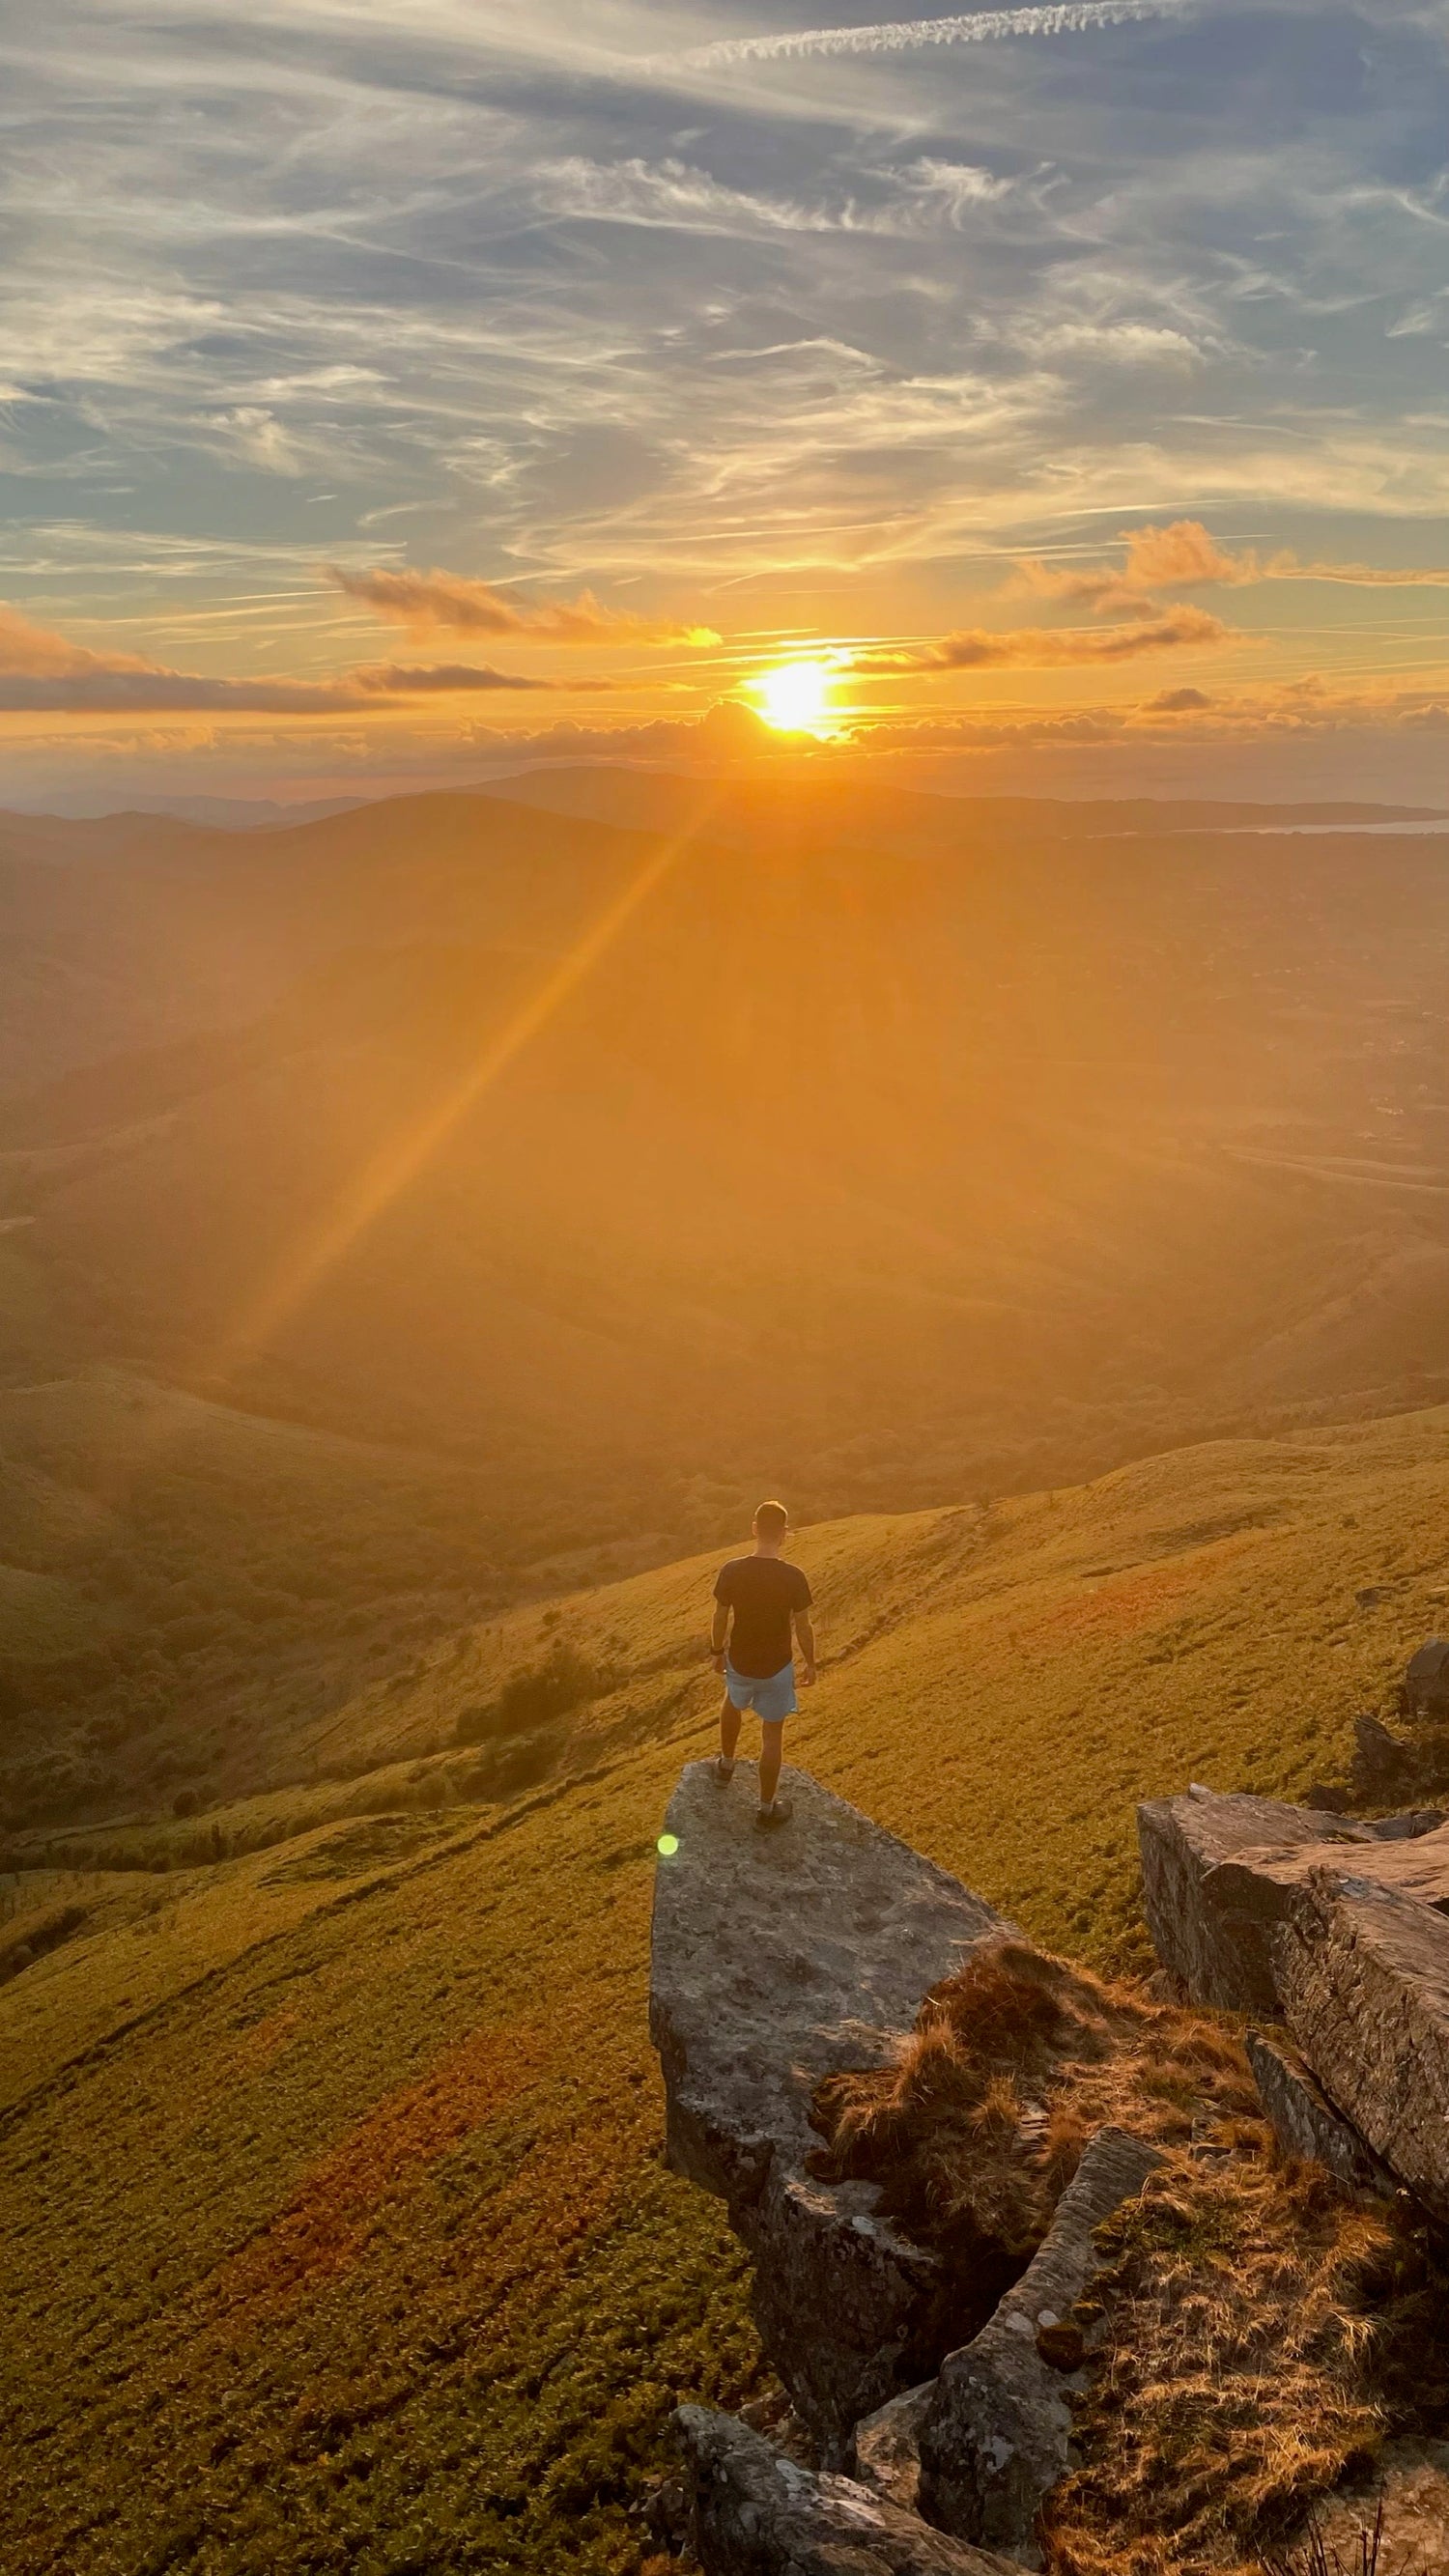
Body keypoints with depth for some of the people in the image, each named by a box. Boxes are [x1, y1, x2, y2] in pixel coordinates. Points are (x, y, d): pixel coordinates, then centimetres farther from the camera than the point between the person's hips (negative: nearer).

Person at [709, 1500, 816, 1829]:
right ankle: (767, 1807, 25)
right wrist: (810, 1662, 5)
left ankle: (726, 1766, 52)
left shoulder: (731, 1571, -17)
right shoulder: (793, 1577, -22)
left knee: (732, 1703, 35)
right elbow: (803, 1627, -12)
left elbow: (720, 1619, -5)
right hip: (776, 1667, -2)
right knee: (772, 1735, 14)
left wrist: (717, 1652, 13)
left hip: (739, 1661, 2)